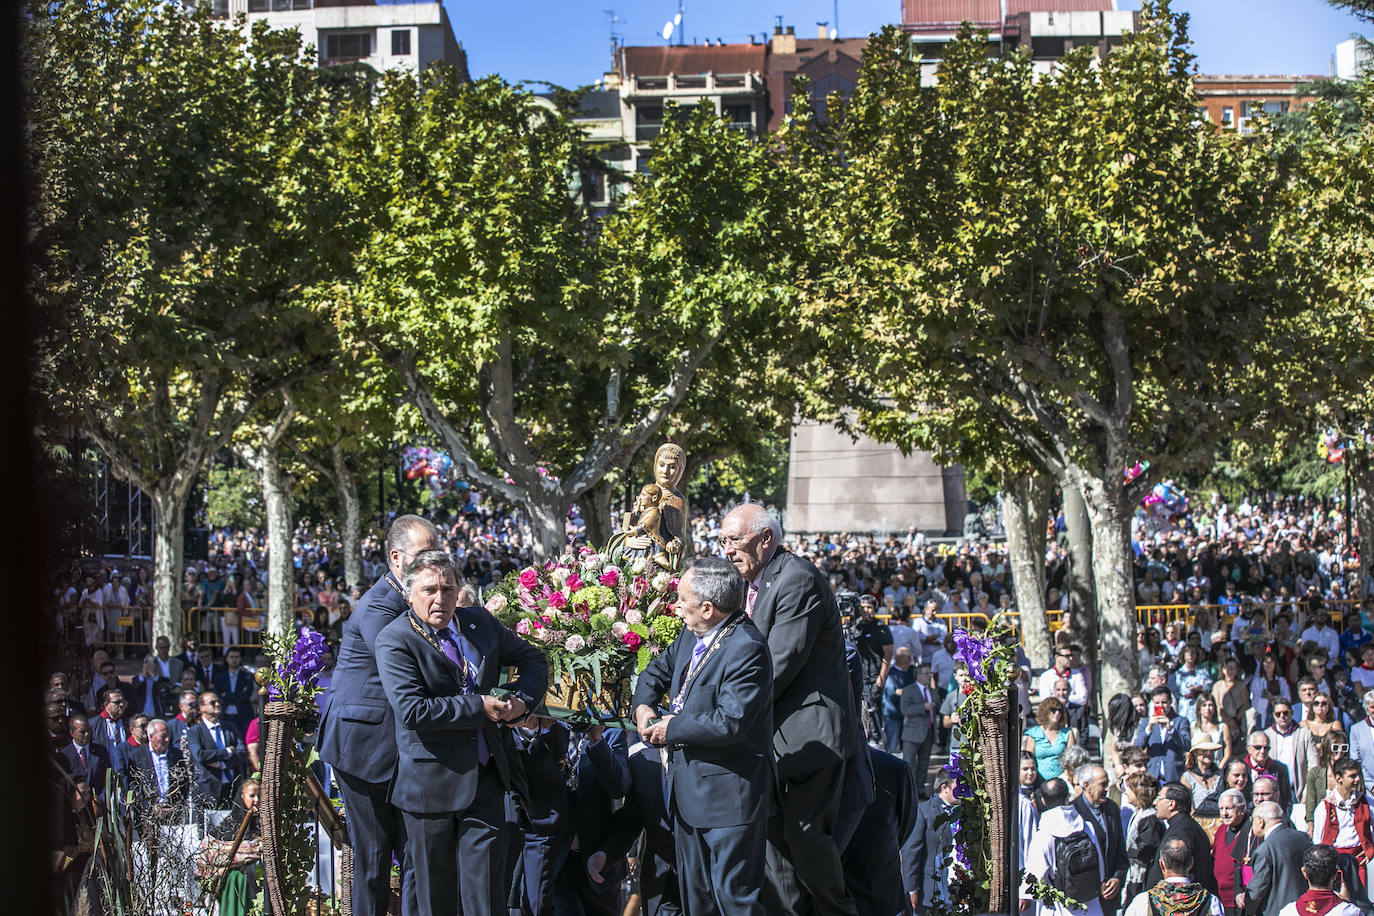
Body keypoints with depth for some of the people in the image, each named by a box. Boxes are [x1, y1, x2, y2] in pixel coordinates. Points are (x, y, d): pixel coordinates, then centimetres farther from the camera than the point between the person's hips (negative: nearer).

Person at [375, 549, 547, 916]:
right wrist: (478, 707, -19)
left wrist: (522, 700, 1)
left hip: (485, 777, 4)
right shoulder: (395, 640, -10)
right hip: (431, 784, -4)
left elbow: (534, 660, 21)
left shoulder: (480, 623, 8)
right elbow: (411, 710, -22)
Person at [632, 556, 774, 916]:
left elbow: (731, 721, -28)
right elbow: (657, 671, 25)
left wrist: (672, 730, -16)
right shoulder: (691, 635, 8)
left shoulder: (746, 649, -21)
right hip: (688, 791, 10)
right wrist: (643, 705, 4)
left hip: (729, 794, -9)